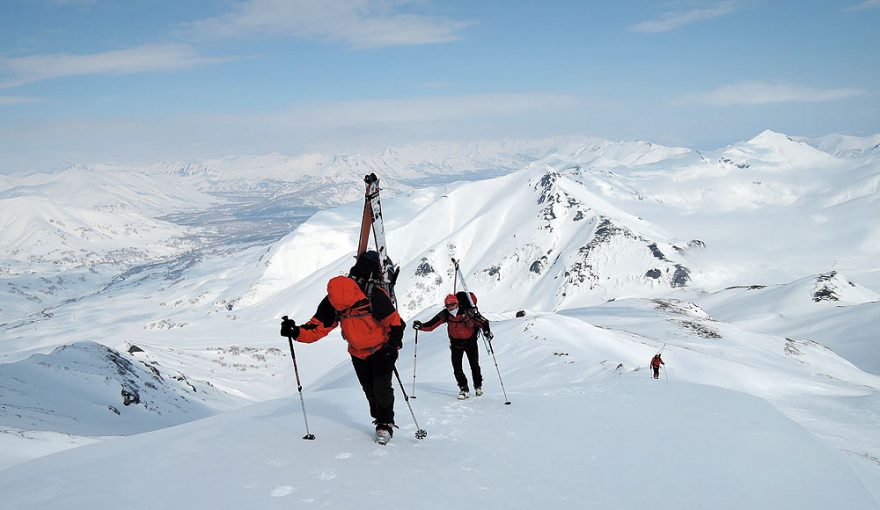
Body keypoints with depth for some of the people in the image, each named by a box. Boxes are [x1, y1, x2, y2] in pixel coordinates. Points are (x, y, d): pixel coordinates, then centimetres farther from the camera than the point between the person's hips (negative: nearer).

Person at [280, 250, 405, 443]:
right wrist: (296, 332, -32)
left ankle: (386, 423, 9)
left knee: (381, 387, -11)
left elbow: (395, 322, -23)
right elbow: (317, 328, -15)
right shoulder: (331, 302, -20)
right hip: (358, 353, 4)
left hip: (382, 349, -4)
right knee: (369, 389, 10)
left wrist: (393, 343, -37)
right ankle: (379, 419, 31)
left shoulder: (375, 296, -33)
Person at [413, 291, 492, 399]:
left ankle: (478, 386, 32)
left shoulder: (468, 312, -26)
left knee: (474, 365, 8)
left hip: (470, 341, -2)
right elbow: (431, 324, -17)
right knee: (456, 367, -7)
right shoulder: (445, 314, -18)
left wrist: (486, 331, -37)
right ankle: (464, 389, 9)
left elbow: (483, 321, -20)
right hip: (456, 342, 2)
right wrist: (421, 326, -32)